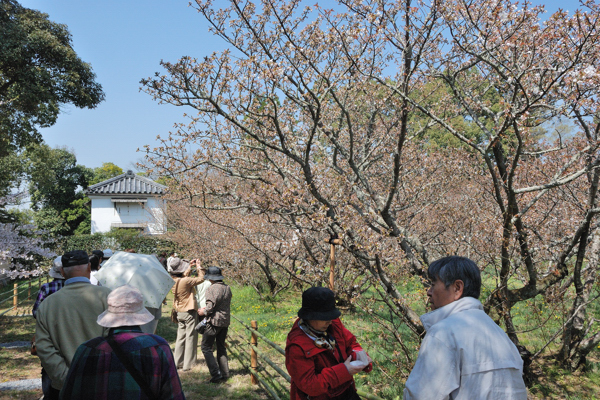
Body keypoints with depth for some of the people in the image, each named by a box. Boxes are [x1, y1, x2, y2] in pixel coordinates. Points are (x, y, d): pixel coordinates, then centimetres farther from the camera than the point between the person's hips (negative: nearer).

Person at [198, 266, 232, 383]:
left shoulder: (212, 288, -15)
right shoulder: (227, 288, 9)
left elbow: (211, 306, -21)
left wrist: (203, 312, -1)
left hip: (214, 322, -8)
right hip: (225, 321, 8)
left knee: (206, 347, 0)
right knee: (221, 347, 17)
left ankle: (216, 374, -7)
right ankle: (225, 373, 18)